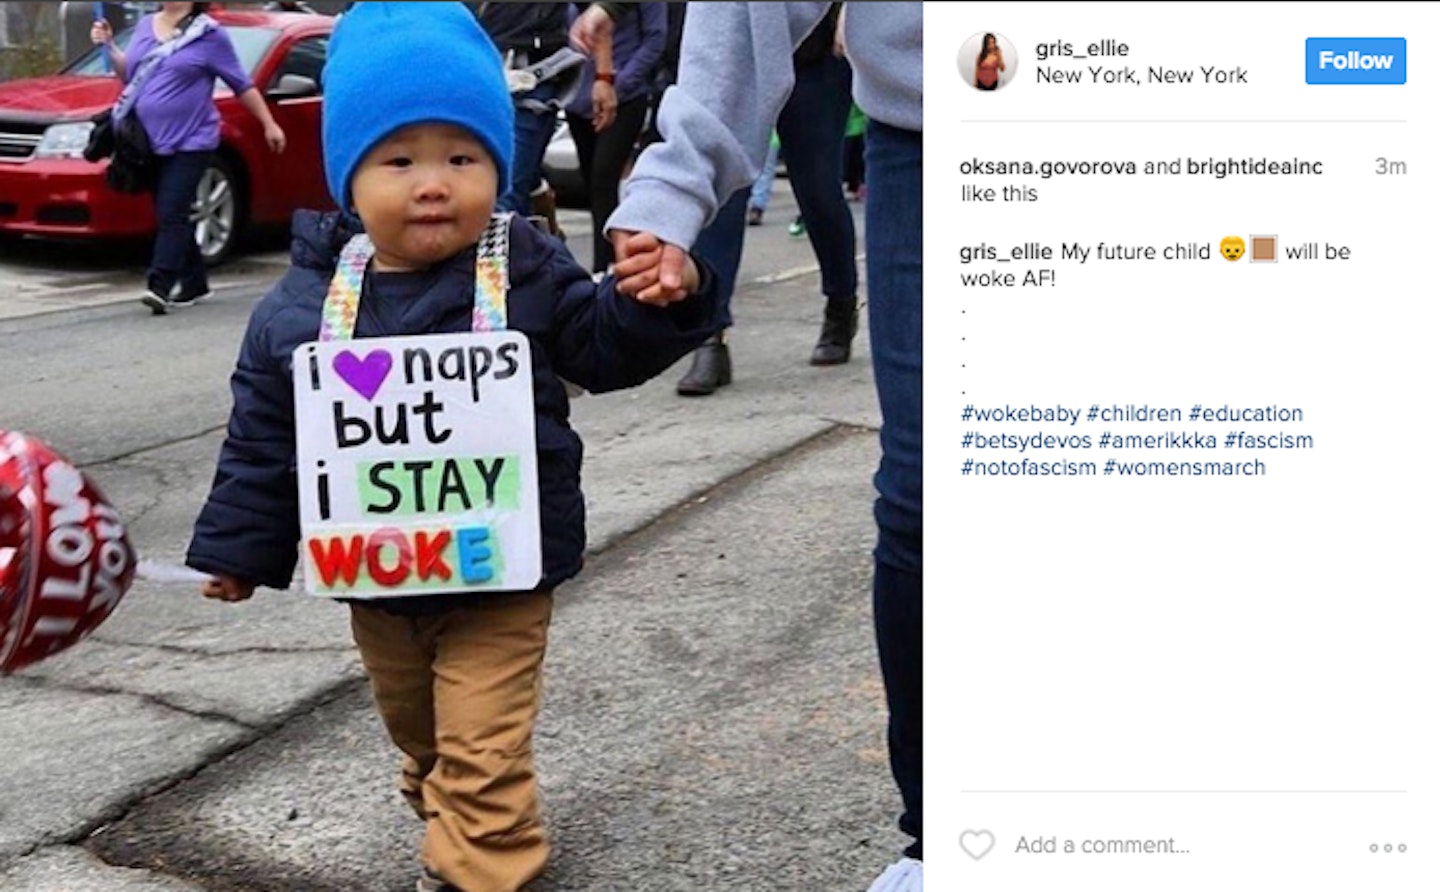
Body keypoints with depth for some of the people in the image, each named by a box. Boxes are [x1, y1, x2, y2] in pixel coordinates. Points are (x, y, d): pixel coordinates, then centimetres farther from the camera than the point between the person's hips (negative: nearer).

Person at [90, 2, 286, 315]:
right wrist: (109, 46, 6)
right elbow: (129, 74, 22)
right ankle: (194, 283, 23)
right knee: (172, 216, 12)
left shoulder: (208, 34, -2)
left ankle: (159, 287, -18)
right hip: (152, 142, 6)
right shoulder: (145, 25, 14)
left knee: (172, 215, -14)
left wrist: (269, 124, 3)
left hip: (190, 141, -6)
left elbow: (242, 84, 2)